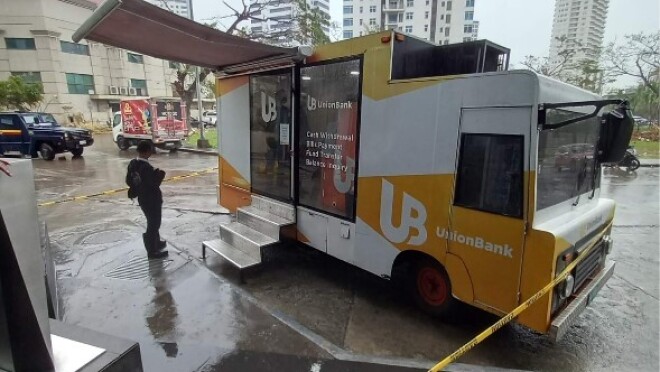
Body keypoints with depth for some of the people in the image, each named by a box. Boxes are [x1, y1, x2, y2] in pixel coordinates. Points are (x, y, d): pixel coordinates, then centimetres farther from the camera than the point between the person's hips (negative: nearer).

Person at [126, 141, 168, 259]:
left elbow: (128, 181, 5)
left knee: (152, 222, 26)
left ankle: (157, 243, 43)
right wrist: (160, 174, -13)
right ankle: (152, 251, 21)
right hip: (152, 200, -8)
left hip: (142, 198, 8)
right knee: (153, 224, 8)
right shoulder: (147, 167, -28)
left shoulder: (132, 163, -2)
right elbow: (154, 184, -26)